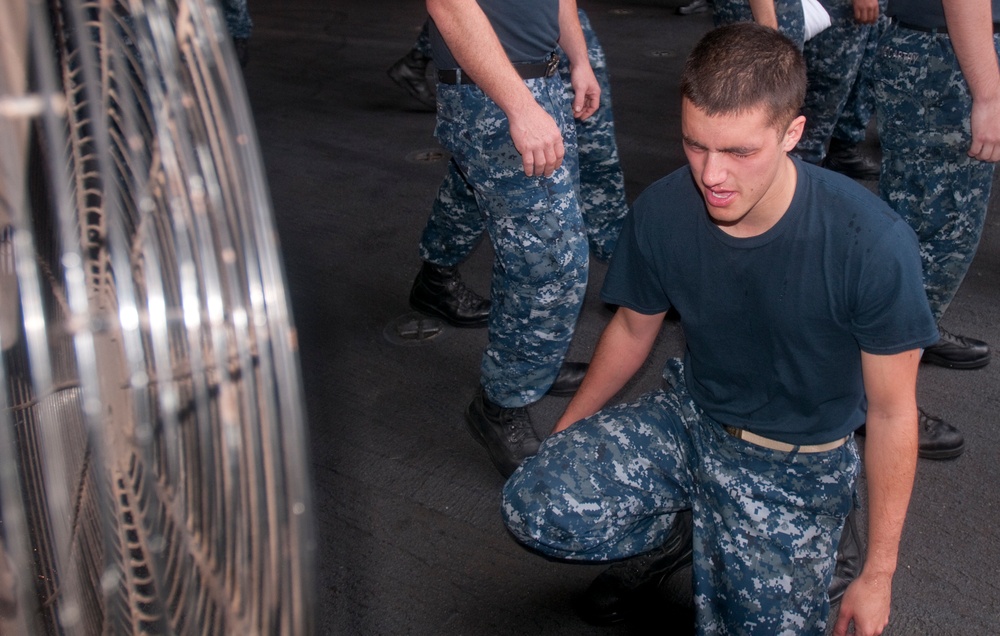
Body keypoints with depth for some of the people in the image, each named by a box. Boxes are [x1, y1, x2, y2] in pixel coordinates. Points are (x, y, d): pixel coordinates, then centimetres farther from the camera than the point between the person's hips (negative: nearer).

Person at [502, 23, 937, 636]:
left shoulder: (873, 242, -26)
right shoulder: (661, 213, -16)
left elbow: (892, 412, -14)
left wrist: (878, 573, -8)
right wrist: (562, 437, 12)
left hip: (797, 467, -2)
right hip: (690, 416, 2)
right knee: (533, 506, -21)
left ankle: (713, 546, 17)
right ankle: (674, 524, 9)